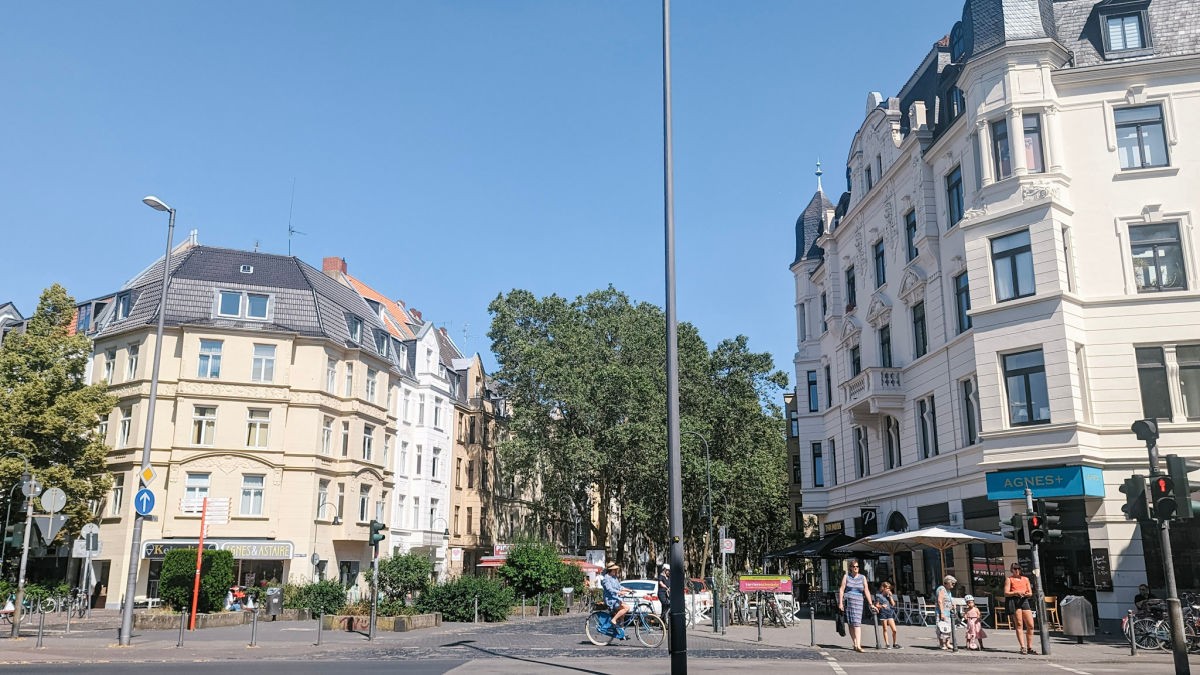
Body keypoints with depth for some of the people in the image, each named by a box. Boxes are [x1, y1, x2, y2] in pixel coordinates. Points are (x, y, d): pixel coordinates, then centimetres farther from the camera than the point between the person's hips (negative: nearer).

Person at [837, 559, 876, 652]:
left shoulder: (862, 578, 10)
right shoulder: (846, 576, 8)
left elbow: (866, 591, 5)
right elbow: (841, 589, 3)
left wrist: (870, 604, -2)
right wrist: (840, 603, -5)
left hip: (858, 602, 0)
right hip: (847, 601, 0)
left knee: (857, 623, -11)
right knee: (851, 624, 0)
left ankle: (858, 645, -20)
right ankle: (855, 644, 7)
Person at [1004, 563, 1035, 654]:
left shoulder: (1025, 579, 20)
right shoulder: (1009, 579, 8)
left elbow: (1030, 593, 17)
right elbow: (1006, 593, 0)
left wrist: (1027, 594, -6)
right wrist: (1016, 593, -15)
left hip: (1024, 601, 4)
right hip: (1014, 602, -4)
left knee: (1030, 625, -2)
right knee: (1019, 625, -5)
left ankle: (1029, 648, 6)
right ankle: (1023, 647, -4)